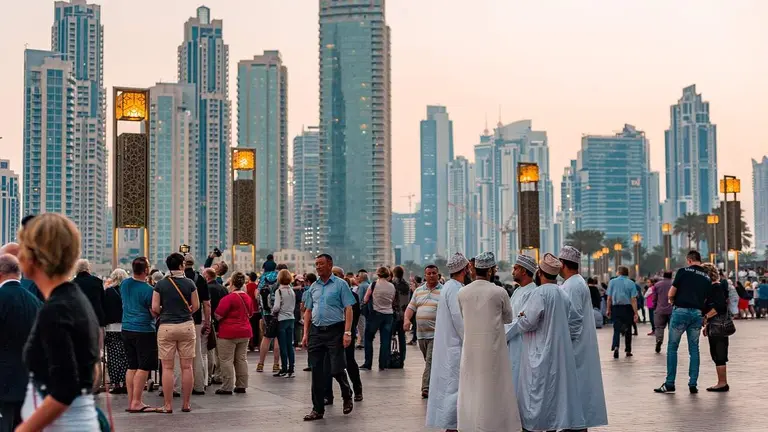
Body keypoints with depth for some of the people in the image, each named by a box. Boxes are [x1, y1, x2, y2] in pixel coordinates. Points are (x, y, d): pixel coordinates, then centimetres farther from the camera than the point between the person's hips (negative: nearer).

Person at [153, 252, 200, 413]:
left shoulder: (160, 284, -2)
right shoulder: (189, 283, 0)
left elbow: (155, 308, -5)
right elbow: (196, 306, 3)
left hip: (166, 327, -1)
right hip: (187, 326, 1)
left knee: (167, 367, 3)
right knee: (187, 366, 6)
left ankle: (168, 405, 4)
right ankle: (186, 404, 10)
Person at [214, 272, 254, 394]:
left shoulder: (228, 298, -16)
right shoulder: (247, 298, 7)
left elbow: (218, 316, -15)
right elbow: (250, 314, 18)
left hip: (229, 333, -7)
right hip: (245, 331, 7)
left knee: (226, 360, -1)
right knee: (241, 359, 12)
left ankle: (227, 387, -1)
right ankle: (241, 386, 15)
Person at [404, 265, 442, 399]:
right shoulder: (418, 291, 15)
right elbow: (411, 307, 14)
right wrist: (407, 319, -5)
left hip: (436, 333, -5)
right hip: (421, 333, 6)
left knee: (431, 361, -13)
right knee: (428, 361, 12)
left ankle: (426, 388, -15)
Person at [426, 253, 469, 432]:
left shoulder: (450, 286, 14)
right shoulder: (455, 289, -17)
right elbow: (459, 320, -20)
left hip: (447, 344, 10)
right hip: (455, 345, -10)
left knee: (447, 384, 14)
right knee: (454, 385, -7)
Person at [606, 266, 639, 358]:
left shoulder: (612, 282, 1)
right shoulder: (631, 283, -2)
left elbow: (609, 297, 1)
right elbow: (633, 299, -8)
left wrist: (608, 309, 11)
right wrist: (635, 313, -8)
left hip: (616, 308, 0)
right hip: (627, 308, 0)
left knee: (616, 329, 0)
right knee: (628, 330, 13)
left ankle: (615, 346, -23)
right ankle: (628, 350, 19)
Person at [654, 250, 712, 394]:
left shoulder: (683, 271, -3)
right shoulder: (707, 277, 10)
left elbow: (671, 294, -3)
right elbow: (706, 299, 9)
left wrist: (672, 300, 16)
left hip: (681, 311, -4)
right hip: (697, 313, 4)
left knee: (672, 348, 4)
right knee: (694, 349, 10)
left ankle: (670, 384, 3)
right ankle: (693, 385, 8)